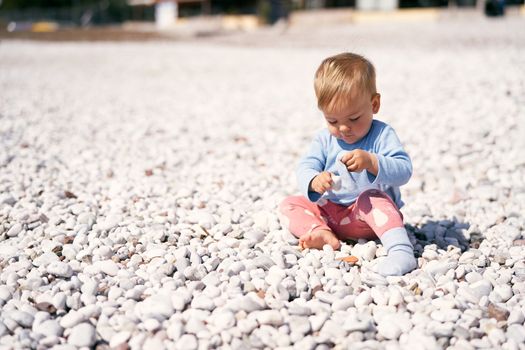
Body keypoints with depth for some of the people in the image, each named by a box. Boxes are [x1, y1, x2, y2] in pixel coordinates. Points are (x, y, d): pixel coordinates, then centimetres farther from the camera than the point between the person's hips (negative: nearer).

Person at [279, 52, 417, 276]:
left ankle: (400, 249, -50)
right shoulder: (324, 140, 2)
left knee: (371, 198, -37)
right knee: (289, 204, -8)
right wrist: (314, 181, -34)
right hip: (330, 212, 5)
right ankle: (321, 233, -34)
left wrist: (371, 162, -40)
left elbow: (403, 170, -22)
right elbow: (304, 169, -9)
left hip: (370, 215, -5)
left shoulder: (382, 134, -11)